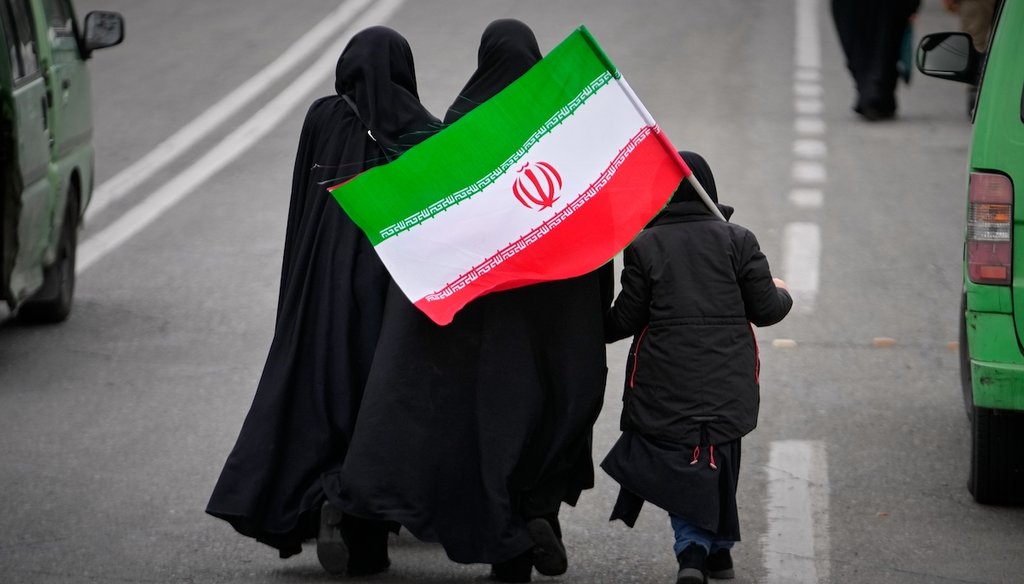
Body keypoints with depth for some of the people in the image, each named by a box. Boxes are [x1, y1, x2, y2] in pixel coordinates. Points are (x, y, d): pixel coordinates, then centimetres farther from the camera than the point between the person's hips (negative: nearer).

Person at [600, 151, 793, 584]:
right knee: (721, 458, 19)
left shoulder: (643, 247, -4)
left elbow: (625, 319, -3)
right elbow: (765, 310, 0)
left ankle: (692, 548, -14)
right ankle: (719, 548, 26)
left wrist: (597, 328, 18)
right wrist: (781, 294, 23)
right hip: (728, 385, 2)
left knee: (678, 464, 5)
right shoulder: (737, 241, -1)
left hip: (666, 387, -2)